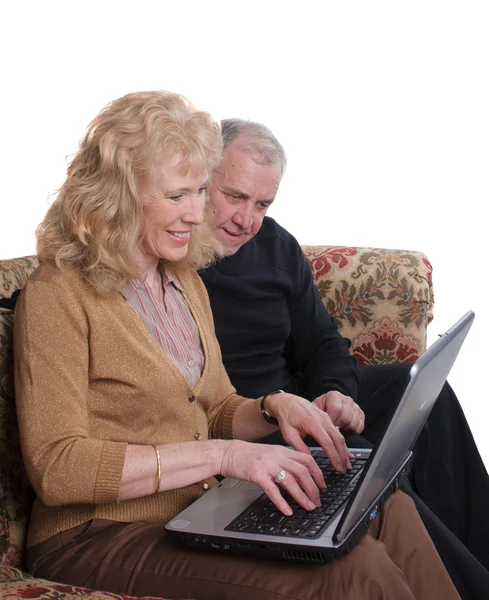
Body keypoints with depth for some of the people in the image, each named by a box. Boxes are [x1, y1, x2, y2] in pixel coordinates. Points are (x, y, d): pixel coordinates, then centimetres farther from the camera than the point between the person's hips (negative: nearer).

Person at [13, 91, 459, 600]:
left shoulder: (186, 284, 14)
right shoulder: (57, 297, -12)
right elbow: (55, 468, -19)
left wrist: (274, 406, -3)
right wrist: (218, 455, -24)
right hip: (101, 539, -7)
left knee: (390, 513, -13)